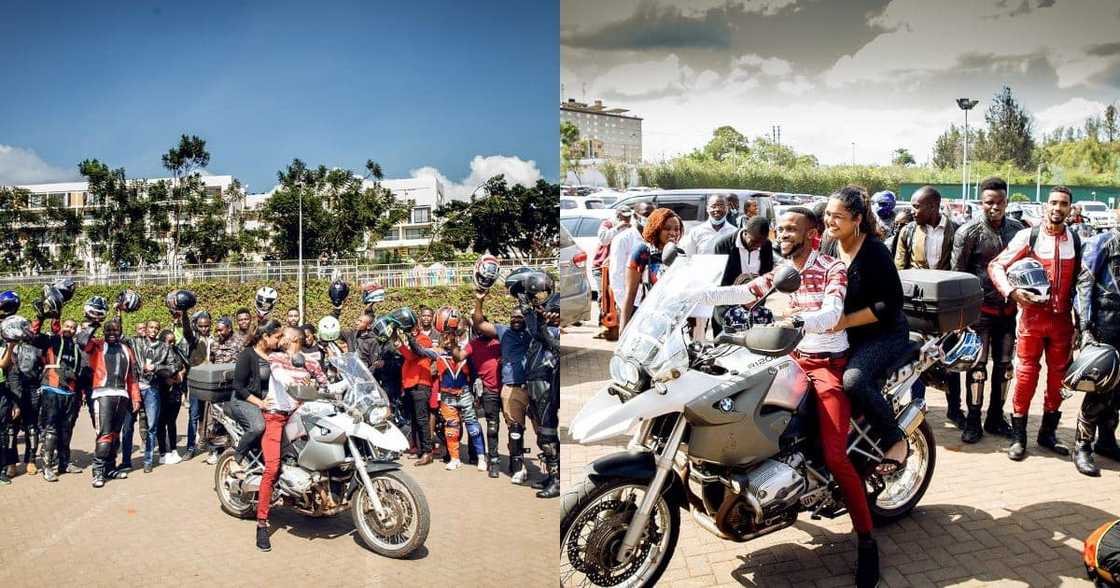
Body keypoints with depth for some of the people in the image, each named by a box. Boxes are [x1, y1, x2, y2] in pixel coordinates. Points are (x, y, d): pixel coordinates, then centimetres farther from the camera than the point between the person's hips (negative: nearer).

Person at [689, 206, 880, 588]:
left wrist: (797, 320, -45)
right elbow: (740, 292, 2)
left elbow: (831, 313, -24)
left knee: (834, 456, -19)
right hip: (795, 358, 7)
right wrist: (692, 295, -11)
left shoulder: (833, 269, -7)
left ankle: (867, 541, -8)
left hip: (829, 363, -7)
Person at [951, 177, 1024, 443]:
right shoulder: (968, 232, -7)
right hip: (980, 308, -4)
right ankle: (973, 420, 7)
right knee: (977, 364, -2)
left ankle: (996, 418, 22)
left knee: (1004, 364, 10)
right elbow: (957, 273, -6)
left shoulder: (1017, 229, 6)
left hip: (1009, 308, 4)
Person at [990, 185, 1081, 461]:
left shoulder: (1076, 240, 8)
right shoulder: (1028, 236, -3)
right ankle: (1018, 436, 7)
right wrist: (1012, 291, -19)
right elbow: (996, 265, -5)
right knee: (1026, 373, -2)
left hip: (1062, 317, 4)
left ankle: (1048, 432, 22)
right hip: (1032, 313, -3)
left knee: (1058, 375, 9)